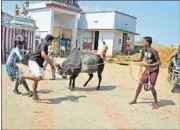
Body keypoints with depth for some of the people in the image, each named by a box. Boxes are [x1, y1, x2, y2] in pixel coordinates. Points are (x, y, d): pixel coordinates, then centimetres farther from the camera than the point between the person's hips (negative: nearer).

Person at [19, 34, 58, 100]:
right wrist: (52, 62, -30)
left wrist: (51, 64, 29)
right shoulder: (44, 44, -11)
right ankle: (24, 77, -9)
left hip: (37, 63, 11)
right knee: (39, 78, -25)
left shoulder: (44, 45, 20)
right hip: (34, 62, -11)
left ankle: (34, 95, 21)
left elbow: (45, 57, 32)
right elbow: (43, 55, -29)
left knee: (36, 79, 13)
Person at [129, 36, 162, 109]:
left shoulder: (153, 51, -22)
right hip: (147, 69, 7)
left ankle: (156, 103, 13)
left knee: (151, 87, -8)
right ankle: (135, 100, 19)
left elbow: (159, 62, -22)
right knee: (140, 84, 5)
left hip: (154, 70, -6)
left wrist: (148, 64, -27)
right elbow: (140, 60, 14)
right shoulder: (144, 50, 0)